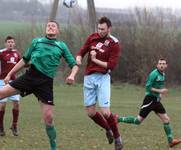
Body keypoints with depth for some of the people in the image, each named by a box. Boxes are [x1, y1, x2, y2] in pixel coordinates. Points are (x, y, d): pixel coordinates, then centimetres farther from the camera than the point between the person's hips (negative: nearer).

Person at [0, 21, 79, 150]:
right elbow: (24, 60, 21)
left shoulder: (61, 46, 12)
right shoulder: (36, 42, 14)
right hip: (30, 76, 1)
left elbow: (74, 64, 13)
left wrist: (72, 75, -8)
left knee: (48, 117, -7)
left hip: (46, 82, -1)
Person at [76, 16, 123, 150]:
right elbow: (82, 51, 15)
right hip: (89, 77, 5)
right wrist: (78, 59, -6)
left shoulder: (114, 44, -8)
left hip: (103, 77, -5)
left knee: (105, 112, -13)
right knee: (90, 112, 5)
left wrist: (95, 60, -13)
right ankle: (108, 129, 32)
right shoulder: (93, 37, 6)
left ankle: (117, 136, 9)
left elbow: (111, 65, -13)